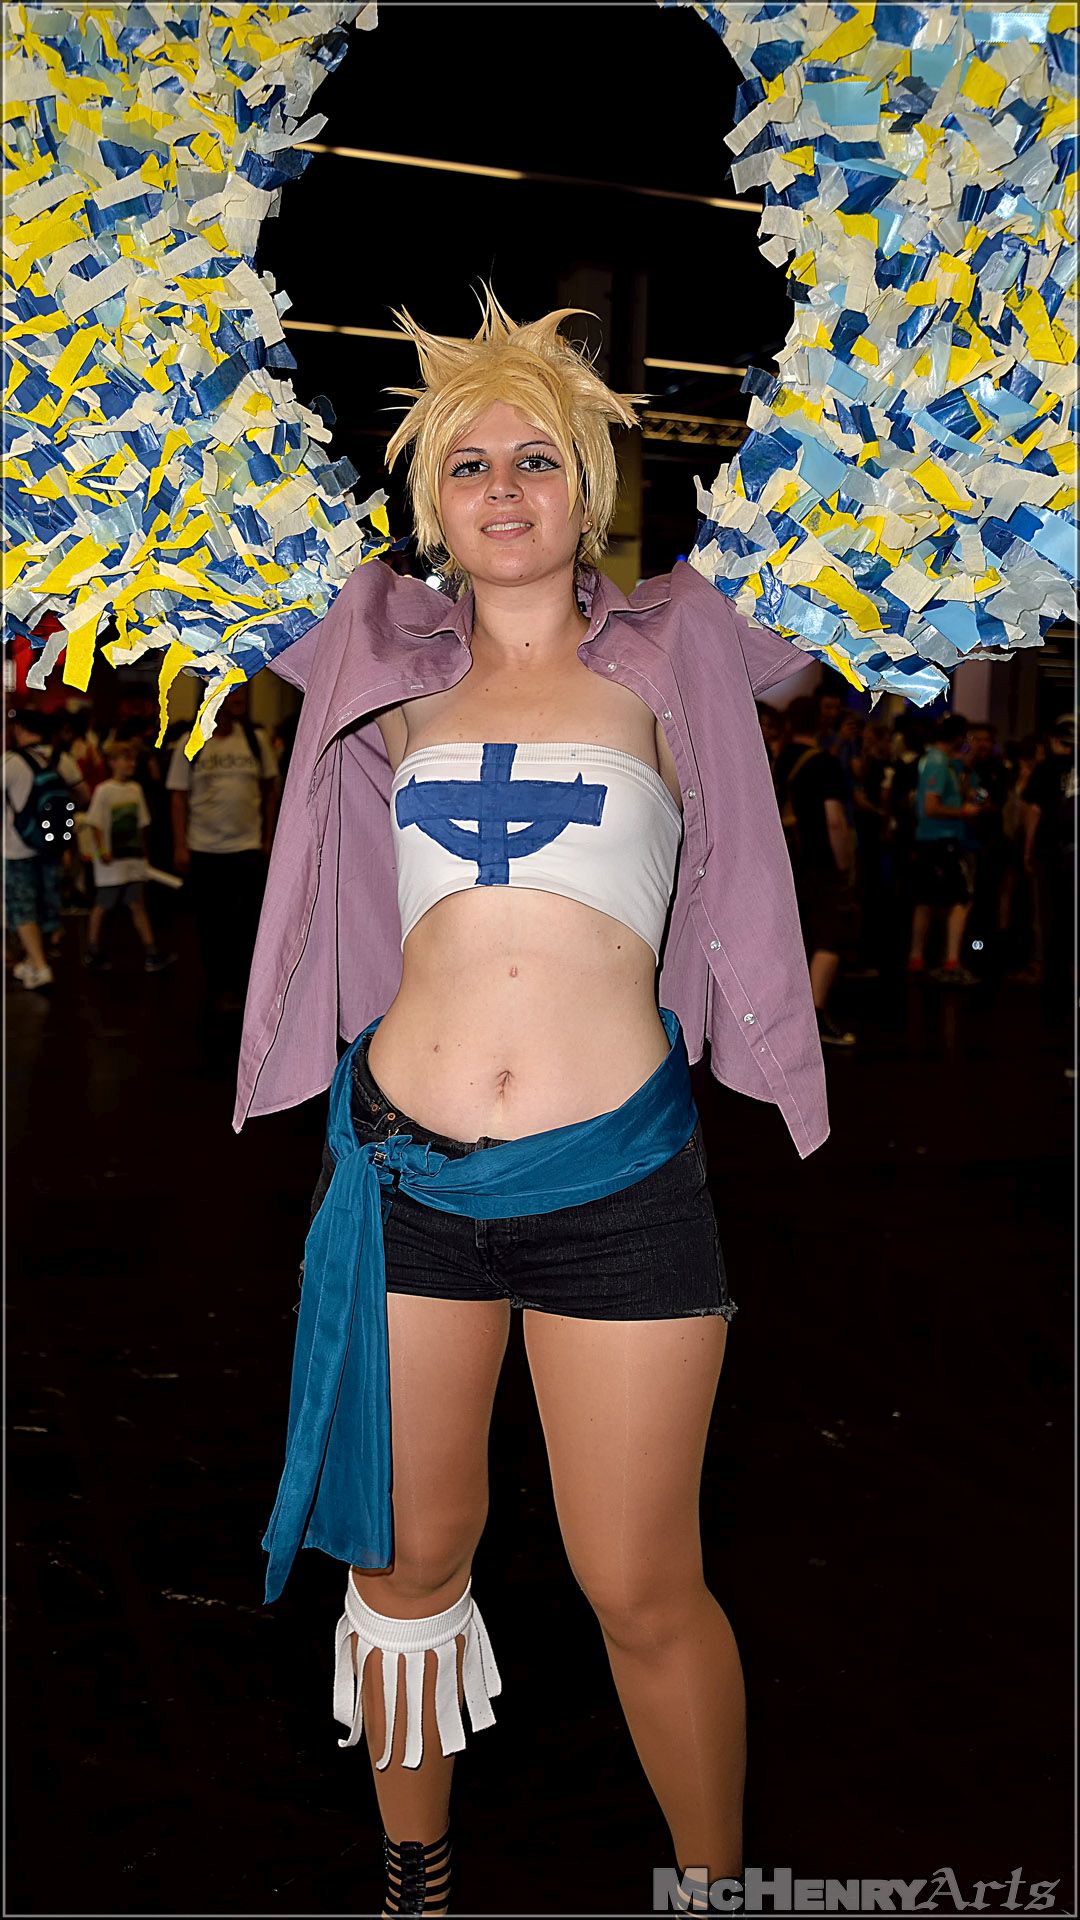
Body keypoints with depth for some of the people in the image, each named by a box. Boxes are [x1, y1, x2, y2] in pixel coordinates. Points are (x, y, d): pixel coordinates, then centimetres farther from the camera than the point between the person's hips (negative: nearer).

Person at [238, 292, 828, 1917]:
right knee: (410, 1553, 15)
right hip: (406, 1173, 2)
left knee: (643, 1591, 6)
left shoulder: (665, 658, 6)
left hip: (617, 1178, -2)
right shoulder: (388, 672, 10)